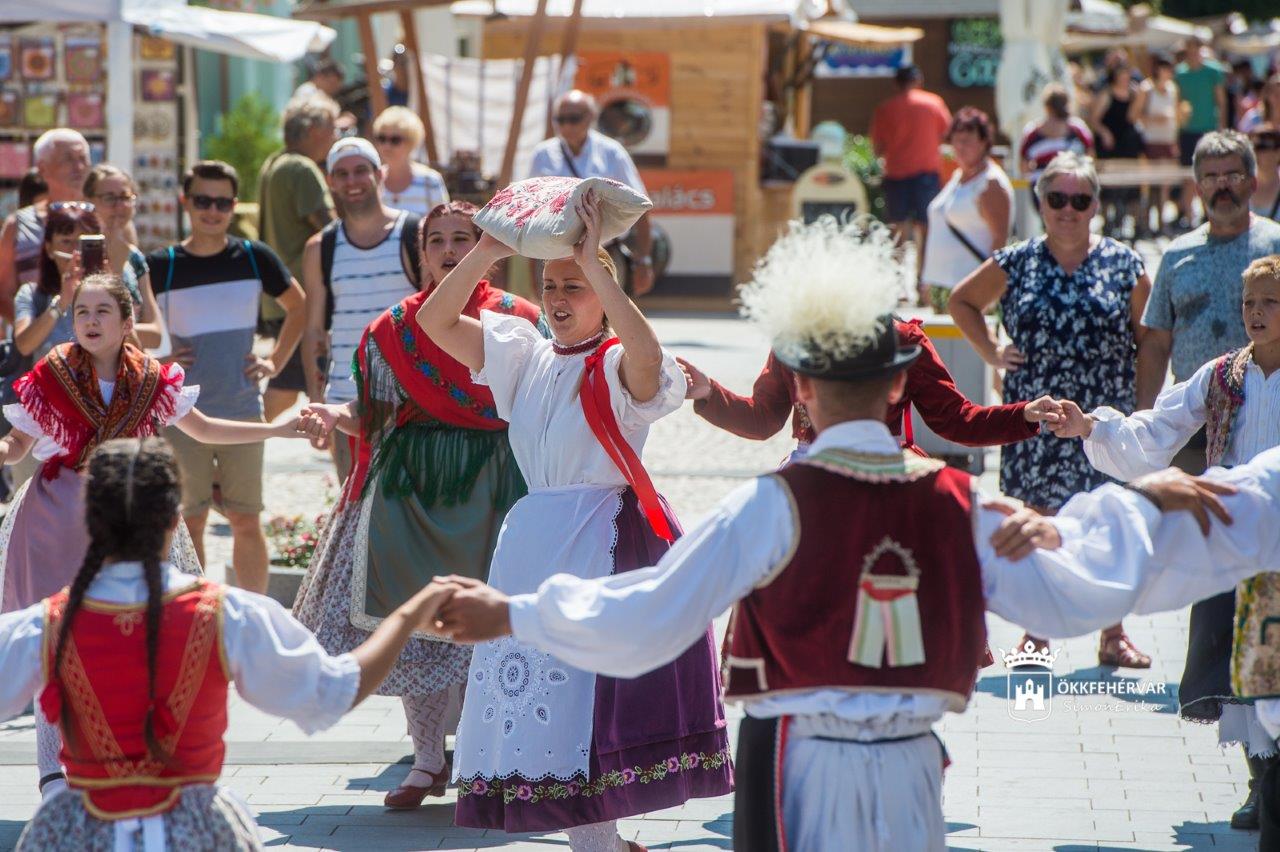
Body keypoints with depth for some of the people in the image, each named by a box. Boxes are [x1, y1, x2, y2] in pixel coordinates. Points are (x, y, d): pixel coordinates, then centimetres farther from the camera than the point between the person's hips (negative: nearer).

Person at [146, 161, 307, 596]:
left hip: (242, 410, 1)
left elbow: (298, 305, 18)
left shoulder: (254, 258, 2)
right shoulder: (160, 265, -3)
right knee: (189, 522, 4)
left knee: (246, 522, 5)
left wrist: (275, 360, 9)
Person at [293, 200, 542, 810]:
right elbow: (375, 410, 9)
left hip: (494, 484, -2)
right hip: (413, 482, 2)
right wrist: (336, 415, -11)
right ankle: (428, 758, 10)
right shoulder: (393, 329, 10)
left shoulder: (517, 320, 4)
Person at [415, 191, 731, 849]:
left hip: (605, 546, -6)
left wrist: (594, 264, -27)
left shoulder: (618, 367, -5)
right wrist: (486, 252, -6)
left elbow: (646, 354, -31)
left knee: (588, 687, -9)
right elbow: (435, 321, 6)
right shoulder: (524, 357, 12)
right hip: (532, 542, 6)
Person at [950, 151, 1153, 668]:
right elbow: (962, 302, 17)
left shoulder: (1123, 265, 3)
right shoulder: (1017, 263, 4)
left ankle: (1114, 634, 9)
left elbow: (1148, 339, 7)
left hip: (1105, 417, 0)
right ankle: (1038, 630, 14)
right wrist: (990, 352, 5)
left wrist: (1145, 407, 0)